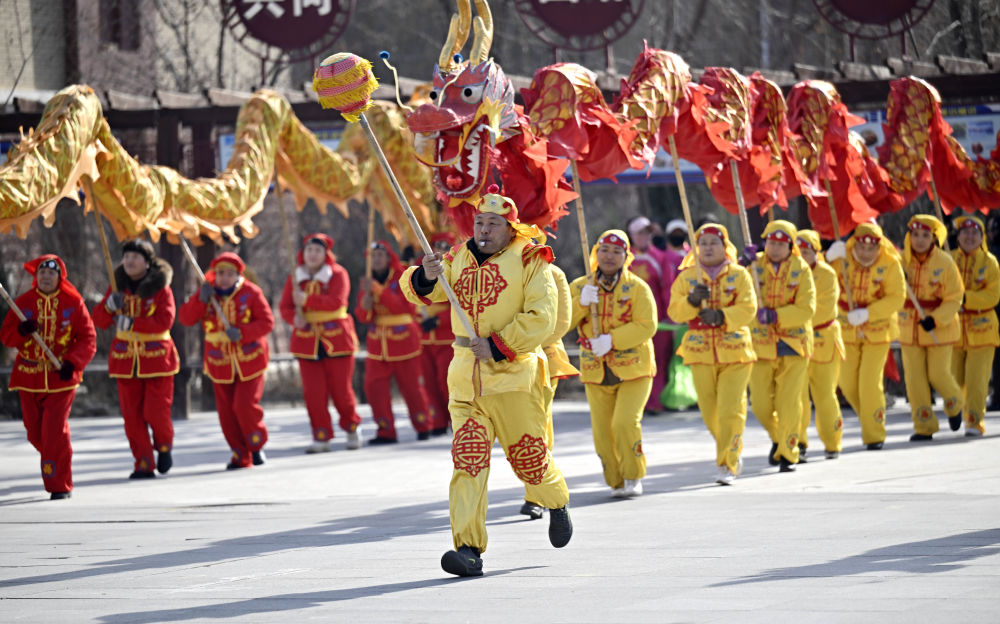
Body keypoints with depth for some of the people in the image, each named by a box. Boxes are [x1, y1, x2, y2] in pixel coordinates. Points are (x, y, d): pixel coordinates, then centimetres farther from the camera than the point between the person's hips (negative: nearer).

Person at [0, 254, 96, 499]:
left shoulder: (73, 303, -2)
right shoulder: (23, 302, 2)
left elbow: (88, 339, -3)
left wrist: (72, 362, -19)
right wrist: (21, 331, -21)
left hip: (61, 377, -3)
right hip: (29, 377, 3)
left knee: (55, 431, -12)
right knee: (35, 432, 8)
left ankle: (60, 485, -1)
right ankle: (57, 468, 36)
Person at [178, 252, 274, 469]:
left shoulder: (251, 292, -8)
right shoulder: (207, 292, 0)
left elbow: (267, 322, -11)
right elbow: (186, 318, -7)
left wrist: (242, 333, -25)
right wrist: (201, 300, -23)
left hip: (249, 360, -3)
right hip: (220, 361, 3)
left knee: (245, 405, -15)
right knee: (226, 411, 4)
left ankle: (257, 445, 10)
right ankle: (241, 456, 16)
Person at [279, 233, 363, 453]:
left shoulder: (338, 274, -4)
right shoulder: (295, 278, 7)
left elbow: (336, 301, -19)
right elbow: (285, 306, 4)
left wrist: (306, 299, -28)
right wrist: (294, 318, -18)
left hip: (336, 340, -3)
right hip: (307, 342, 3)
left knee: (341, 389, 2)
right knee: (313, 393, -3)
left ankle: (352, 429, 25)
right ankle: (321, 438, 4)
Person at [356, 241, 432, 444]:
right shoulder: (368, 282, 9)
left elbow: (403, 306, -22)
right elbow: (362, 317, 5)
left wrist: (378, 290, -30)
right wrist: (365, 305, -19)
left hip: (403, 341, -4)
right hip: (378, 344, 4)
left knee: (410, 385, 2)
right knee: (374, 387, -6)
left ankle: (423, 427, 20)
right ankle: (386, 432, 1)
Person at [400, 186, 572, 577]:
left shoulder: (529, 260, -3)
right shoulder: (458, 260, 10)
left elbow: (540, 318, -11)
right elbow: (417, 291, 3)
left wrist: (497, 346, -18)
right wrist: (425, 278, -20)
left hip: (514, 375, -3)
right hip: (466, 379, 3)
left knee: (528, 456, 6)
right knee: (468, 458, -9)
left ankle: (557, 504, 40)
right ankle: (468, 549, -14)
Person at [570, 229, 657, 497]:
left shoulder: (637, 287, -4)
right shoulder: (580, 287, 6)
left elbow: (647, 325, -13)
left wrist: (612, 340, -23)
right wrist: (580, 303, -19)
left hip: (633, 369, -3)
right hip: (596, 372, 3)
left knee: (626, 423, -17)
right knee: (602, 432, 2)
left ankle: (634, 477, 2)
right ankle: (616, 482, 18)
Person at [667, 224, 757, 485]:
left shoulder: (739, 275, 3)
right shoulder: (687, 277, 8)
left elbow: (748, 308, -8)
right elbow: (675, 312, 0)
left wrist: (722, 316, -23)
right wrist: (692, 300, -19)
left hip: (734, 350, -2)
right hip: (701, 353, 2)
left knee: (730, 411, -11)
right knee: (710, 412, 6)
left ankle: (727, 465, -3)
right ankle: (734, 453, 30)